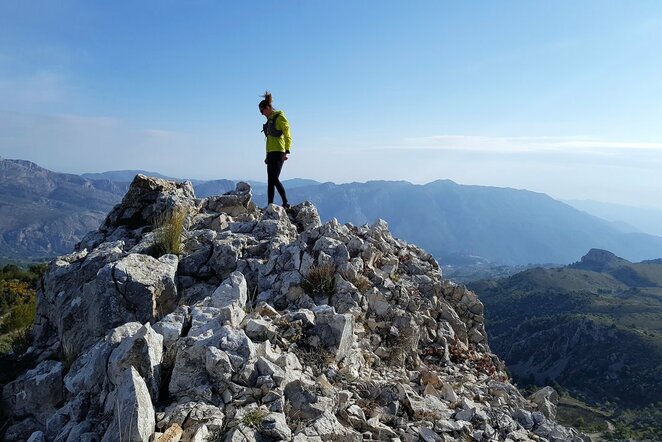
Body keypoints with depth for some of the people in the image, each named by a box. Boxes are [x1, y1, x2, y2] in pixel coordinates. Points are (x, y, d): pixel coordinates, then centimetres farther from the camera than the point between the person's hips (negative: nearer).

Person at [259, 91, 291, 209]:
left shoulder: (280, 117, -5)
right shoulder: (269, 120, 20)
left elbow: (287, 136, -10)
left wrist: (286, 152, -18)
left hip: (278, 153, -8)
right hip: (271, 153, 9)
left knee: (274, 179, -13)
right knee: (270, 181, 5)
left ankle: (286, 203, -5)